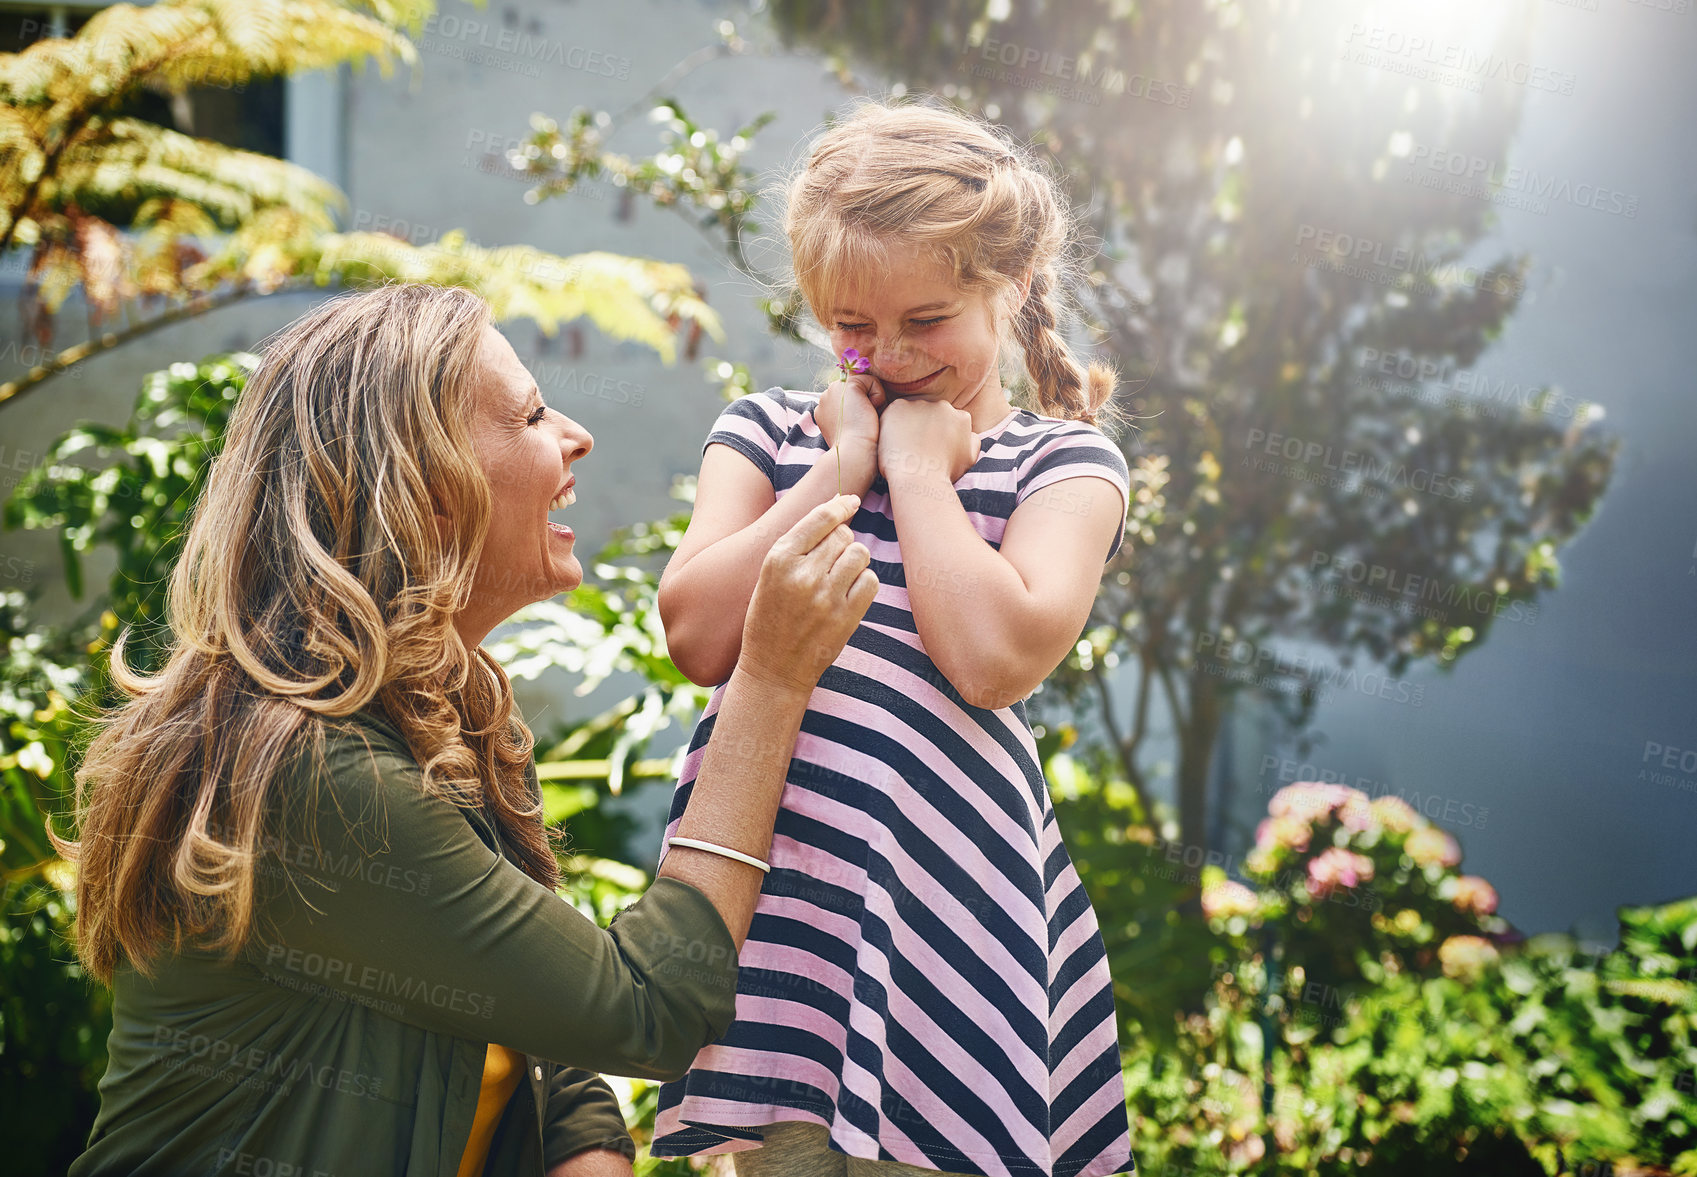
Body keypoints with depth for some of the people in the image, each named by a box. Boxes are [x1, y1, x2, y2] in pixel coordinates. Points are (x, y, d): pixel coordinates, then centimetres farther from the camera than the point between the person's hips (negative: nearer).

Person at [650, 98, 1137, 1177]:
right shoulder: (769, 430, 14)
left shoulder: (1063, 460, 5)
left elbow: (996, 657, -14)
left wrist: (917, 466, -5)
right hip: (772, 894, 3)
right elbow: (699, 638, -2)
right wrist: (843, 468, -2)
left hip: (944, 902, -2)